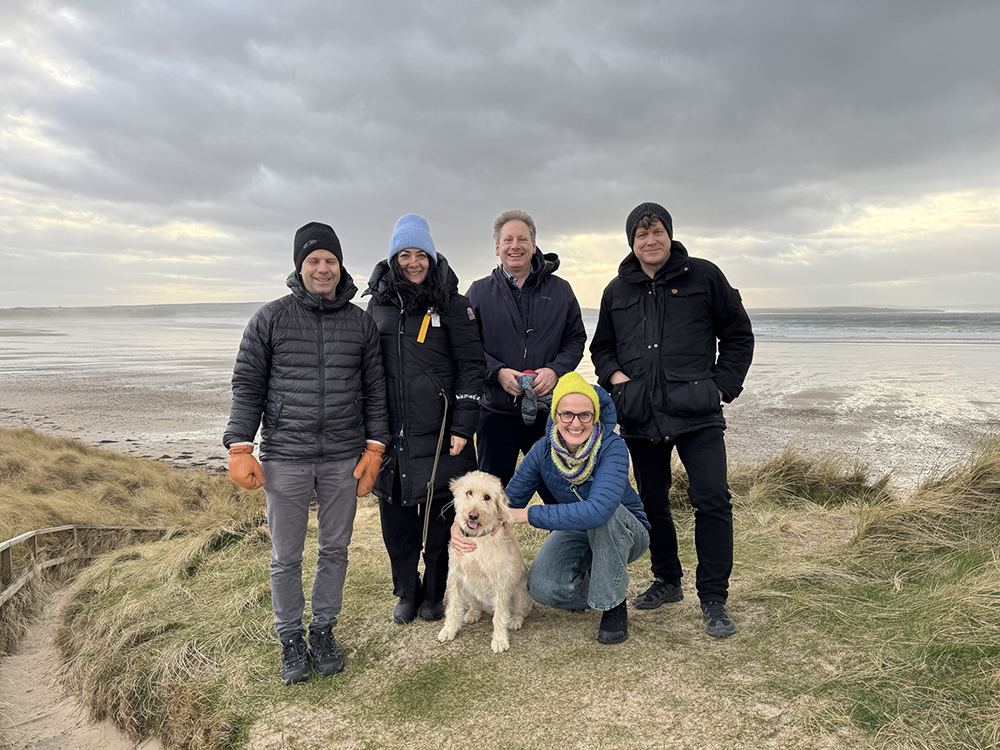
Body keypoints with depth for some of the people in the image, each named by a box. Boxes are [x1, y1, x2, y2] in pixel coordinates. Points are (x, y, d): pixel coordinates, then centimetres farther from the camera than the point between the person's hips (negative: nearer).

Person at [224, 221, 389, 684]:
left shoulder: (360, 323, 6)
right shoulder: (271, 318, 1)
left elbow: (374, 389, 9)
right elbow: (247, 385, 1)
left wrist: (374, 447, 3)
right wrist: (240, 448, -6)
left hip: (343, 459, 2)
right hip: (285, 458, -1)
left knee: (335, 550, 12)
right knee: (286, 557, 8)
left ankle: (324, 630, 30)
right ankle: (291, 639, 26)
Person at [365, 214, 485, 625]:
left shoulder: (451, 304, -1)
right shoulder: (379, 303, 10)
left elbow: (471, 366, -3)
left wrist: (463, 428, -10)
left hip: (438, 431, -3)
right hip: (389, 431, 3)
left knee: (439, 513, 5)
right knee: (394, 513, 9)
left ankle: (434, 594, 25)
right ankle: (406, 592, 29)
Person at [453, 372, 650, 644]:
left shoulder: (612, 447, -30)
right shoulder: (543, 450, -17)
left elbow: (598, 509, -46)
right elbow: (509, 500, -12)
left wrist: (527, 515, -42)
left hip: (625, 532, -3)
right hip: (575, 531, 3)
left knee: (603, 511, -37)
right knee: (542, 587, -24)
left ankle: (613, 604, -15)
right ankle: (592, 583, 11)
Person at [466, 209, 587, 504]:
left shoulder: (560, 289, 6)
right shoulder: (479, 292, 4)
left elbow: (576, 339, 7)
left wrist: (555, 370, -11)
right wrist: (497, 372, -16)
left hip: (549, 410, 1)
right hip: (497, 410, 0)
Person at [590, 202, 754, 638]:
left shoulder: (703, 276, 4)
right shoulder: (617, 291, 13)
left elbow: (739, 336, 8)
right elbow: (601, 346, 24)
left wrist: (722, 386, -2)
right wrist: (613, 374, 3)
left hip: (696, 412, -3)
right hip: (640, 417, 4)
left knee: (713, 501, -9)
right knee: (653, 502, 13)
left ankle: (713, 600, 4)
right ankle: (667, 581, 32)